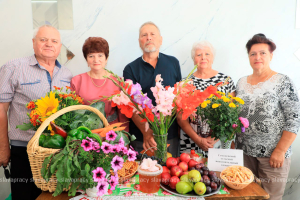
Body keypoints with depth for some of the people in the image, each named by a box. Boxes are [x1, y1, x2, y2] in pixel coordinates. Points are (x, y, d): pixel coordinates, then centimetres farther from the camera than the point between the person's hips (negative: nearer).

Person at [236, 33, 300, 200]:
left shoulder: (282, 82, -7)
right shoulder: (242, 82, 7)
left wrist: (280, 151, -14)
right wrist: (234, 145, 7)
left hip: (272, 155, -4)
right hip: (244, 152, 4)